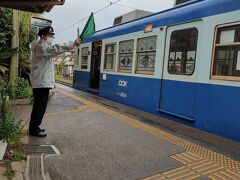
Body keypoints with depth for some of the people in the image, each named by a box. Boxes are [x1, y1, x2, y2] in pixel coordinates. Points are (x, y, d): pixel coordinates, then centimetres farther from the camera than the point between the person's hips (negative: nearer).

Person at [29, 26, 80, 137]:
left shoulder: (45, 47, 23)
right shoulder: (40, 46, -12)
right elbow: (55, 49, -28)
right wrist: (72, 45, -35)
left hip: (44, 81, 10)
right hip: (41, 82, -10)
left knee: (41, 105, 14)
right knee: (39, 106, -5)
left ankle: (35, 127, 24)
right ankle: (33, 129, 4)